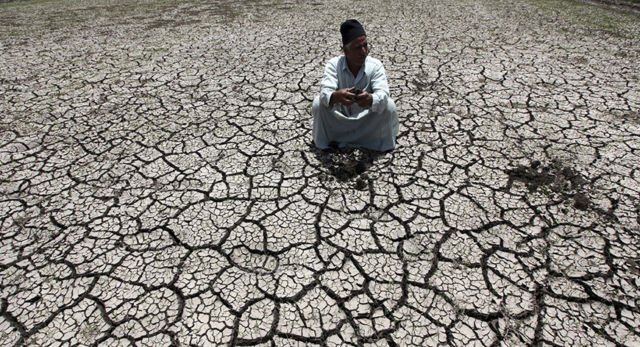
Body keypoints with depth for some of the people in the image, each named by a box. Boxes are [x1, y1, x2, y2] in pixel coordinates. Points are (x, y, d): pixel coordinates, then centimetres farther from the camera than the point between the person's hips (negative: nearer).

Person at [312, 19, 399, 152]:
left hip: (367, 120, 0)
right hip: (339, 119, 0)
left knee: (388, 105, -26)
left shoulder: (375, 65, -17)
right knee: (318, 102, -25)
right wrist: (335, 97, -57)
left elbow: (383, 93, -32)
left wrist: (371, 99, -56)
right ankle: (325, 140, -2)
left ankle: (381, 141, -3)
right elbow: (325, 92, -33)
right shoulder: (333, 64, -18)